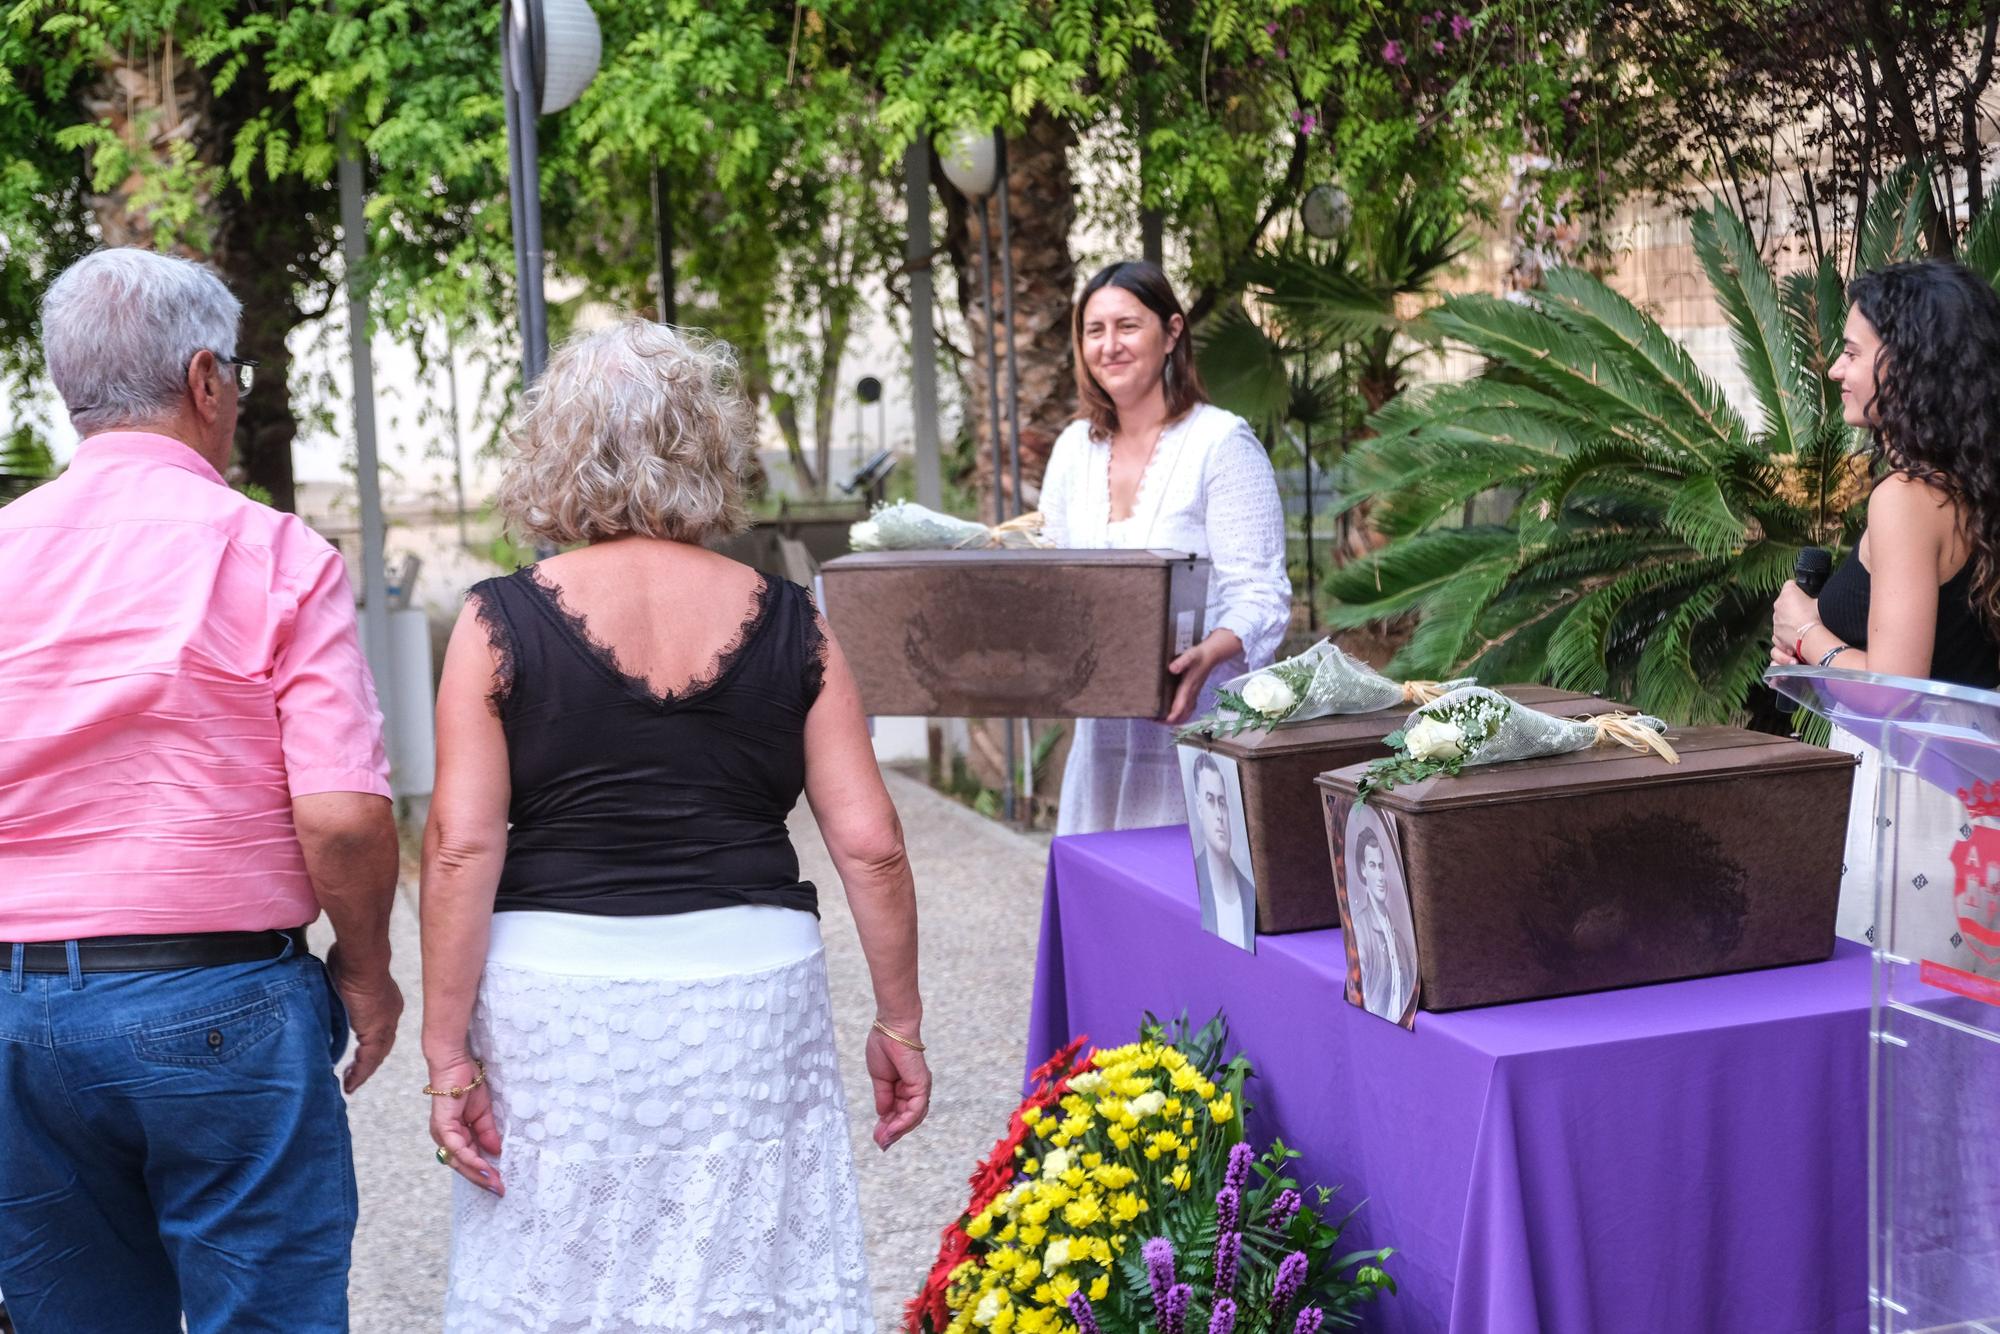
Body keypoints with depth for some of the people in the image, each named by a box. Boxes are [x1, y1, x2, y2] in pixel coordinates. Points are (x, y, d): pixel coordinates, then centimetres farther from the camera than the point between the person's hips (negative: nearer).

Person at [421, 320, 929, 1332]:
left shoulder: (501, 623, -3)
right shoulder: (786, 624, 1)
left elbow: (461, 844, -9)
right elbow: (869, 844, -1)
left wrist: (447, 1051, -4)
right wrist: (898, 1021, 9)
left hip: (556, 1006, -1)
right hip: (750, 994, 1)